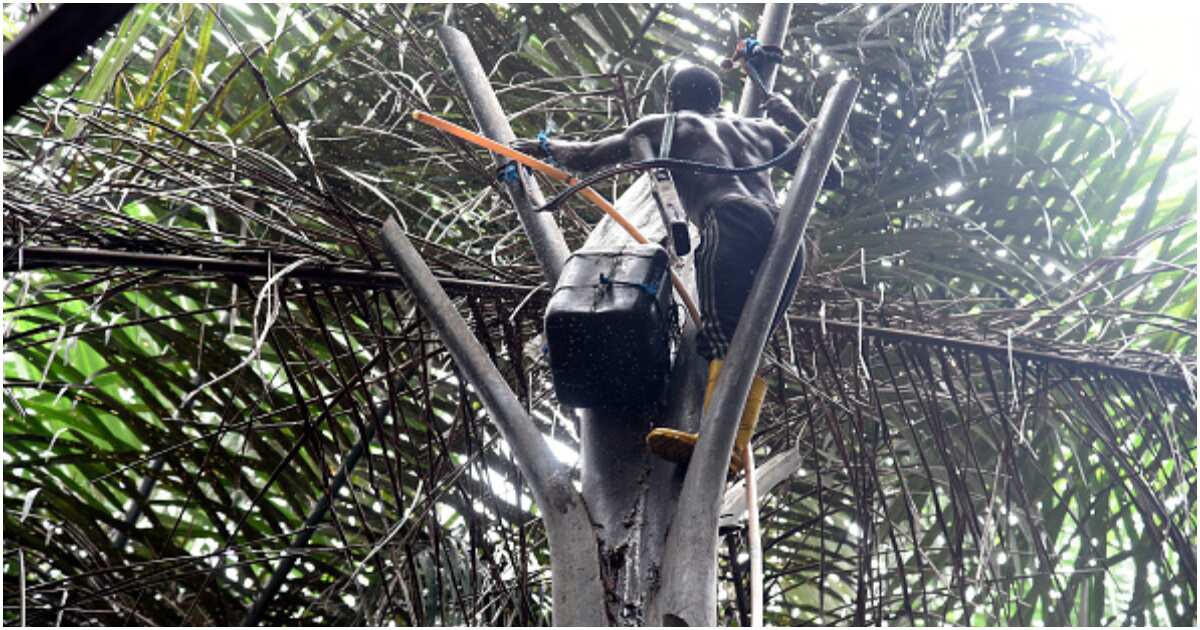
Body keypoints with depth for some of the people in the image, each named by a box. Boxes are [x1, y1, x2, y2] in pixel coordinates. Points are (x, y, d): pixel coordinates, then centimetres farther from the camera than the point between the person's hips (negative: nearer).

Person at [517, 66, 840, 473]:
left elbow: (588, 157, 31)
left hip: (730, 224, -5)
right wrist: (792, 119, 50)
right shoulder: (761, 129, 36)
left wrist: (544, 147, 50)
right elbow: (832, 176, 41)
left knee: (724, 340, -20)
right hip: (788, 238, 5)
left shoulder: (668, 126, 27)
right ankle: (735, 446, -21)